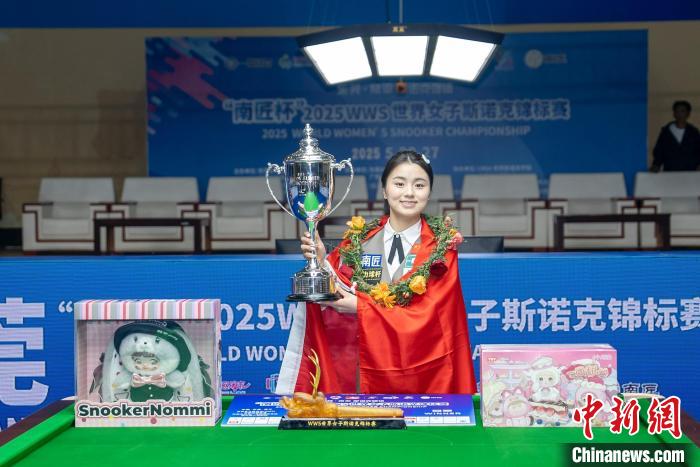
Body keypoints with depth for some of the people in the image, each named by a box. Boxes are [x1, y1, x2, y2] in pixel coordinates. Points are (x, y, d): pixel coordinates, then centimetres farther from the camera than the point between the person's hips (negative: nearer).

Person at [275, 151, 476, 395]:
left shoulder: (442, 246, -4)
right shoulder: (359, 240, 1)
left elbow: (430, 314, -12)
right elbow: (339, 296, -2)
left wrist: (361, 308, -16)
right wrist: (321, 261, -19)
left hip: (425, 372, -1)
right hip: (369, 367, 1)